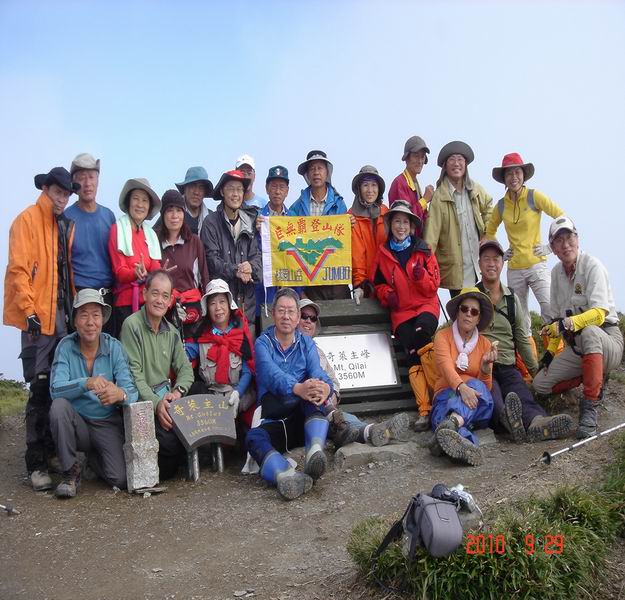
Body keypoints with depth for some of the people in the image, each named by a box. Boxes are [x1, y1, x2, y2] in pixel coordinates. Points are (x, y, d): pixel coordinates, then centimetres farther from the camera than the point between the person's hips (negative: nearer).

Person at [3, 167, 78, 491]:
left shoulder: (65, 225, 17)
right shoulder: (27, 220, -4)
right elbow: (18, 269, -12)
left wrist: (74, 307, 14)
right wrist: (29, 310, -17)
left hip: (62, 313, 7)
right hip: (38, 315, -7)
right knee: (41, 389, -7)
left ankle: (51, 450, 23)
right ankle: (36, 464, -2)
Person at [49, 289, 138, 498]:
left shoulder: (114, 347, -7)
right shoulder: (66, 346, -8)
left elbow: (132, 392, -16)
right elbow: (55, 389, -22)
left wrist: (121, 394, -41)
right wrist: (86, 383, -41)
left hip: (108, 424, 1)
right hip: (77, 423, -1)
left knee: (120, 479, -17)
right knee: (59, 405, -31)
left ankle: (94, 455, 21)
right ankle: (71, 472, -9)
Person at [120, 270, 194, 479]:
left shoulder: (171, 331, 14)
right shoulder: (132, 325, -8)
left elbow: (185, 368, 14)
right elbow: (134, 374, -13)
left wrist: (178, 391, -8)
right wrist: (156, 403, -21)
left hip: (166, 397, 7)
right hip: (142, 401, -7)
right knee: (170, 438, -28)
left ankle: (166, 469, 8)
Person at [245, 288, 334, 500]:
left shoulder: (306, 344, 10)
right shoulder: (263, 343, 2)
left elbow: (317, 372, -9)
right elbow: (272, 374, -19)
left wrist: (325, 387, -36)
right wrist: (297, 388, -41)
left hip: (303, 419, 2)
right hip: (273, 422, -1)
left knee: (313, 394, -28)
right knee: (254, 437, -33)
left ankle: (315, 451, -48)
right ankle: (287, 477, -58)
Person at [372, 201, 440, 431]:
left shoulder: (423, 251, 6)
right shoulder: (383, 253, 9)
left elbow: (433, 287, 5)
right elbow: (378, 283, 17)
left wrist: (422, 276, -15)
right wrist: (387, 294, -3)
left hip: (426, 305, -1)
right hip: (401, 311, 1)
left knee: (422, 329, -35)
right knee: (413, 354, -19)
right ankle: (425, 409, -21)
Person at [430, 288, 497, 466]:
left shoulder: (484, 344, 13)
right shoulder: (443, 336, 5)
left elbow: (486, 386, 4)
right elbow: (446, 366, -16)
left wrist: (486, 366, -18)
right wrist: (462, 387, -37)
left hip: (477, 404, 2)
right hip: (447, 395, -1)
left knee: (476, 385, -34)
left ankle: (452, 423, -65)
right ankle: (467, 444, -72)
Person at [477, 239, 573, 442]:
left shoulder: (512, 298, 20)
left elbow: (522, 338, 22)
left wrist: (535, 371, 17)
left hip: (508, 367, 3)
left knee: (522, 395, -30)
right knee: (494, 398, -36)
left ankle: (536, 421, -58)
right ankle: (507, 417, -65)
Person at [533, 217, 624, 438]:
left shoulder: (592, 266, -14)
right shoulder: (557, 271, 8)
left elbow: (600, 313, -26)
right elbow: (556, 318, 14)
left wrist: (568, 324, -41)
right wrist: (551, 351, 6)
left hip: (607, 340, -7)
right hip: (576, 347, 7)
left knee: (589, 332, -42)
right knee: (540, 383, -8)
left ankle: (589, 408, -39)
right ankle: (596, 379, 12)